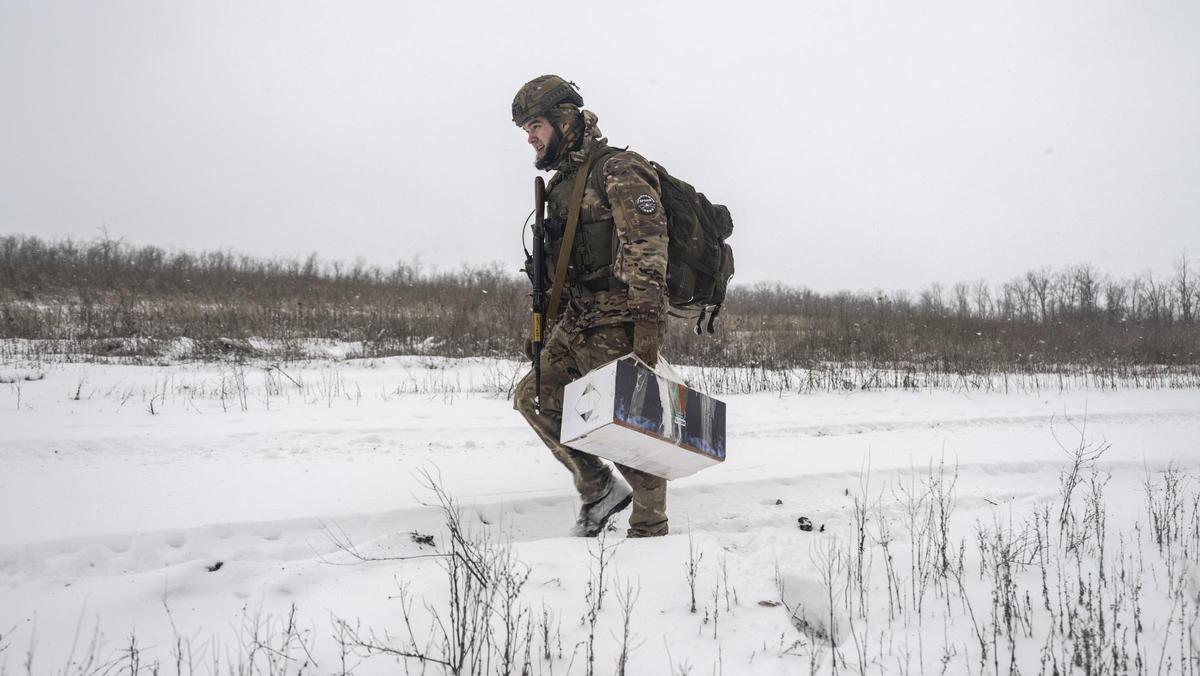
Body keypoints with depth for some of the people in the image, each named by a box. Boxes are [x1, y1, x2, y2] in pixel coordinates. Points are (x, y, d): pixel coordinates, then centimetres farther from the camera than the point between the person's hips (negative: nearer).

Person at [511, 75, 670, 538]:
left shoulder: (617, 171, -9)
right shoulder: (561, 185, 19)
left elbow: (647, 245, -19)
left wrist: (648, 321, -27)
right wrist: (544, 327, 23)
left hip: (618, 325, -9)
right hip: (576, 326, 9)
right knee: (534, 397, 10)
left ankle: (650, 531, 6)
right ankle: (599, 488, 16)